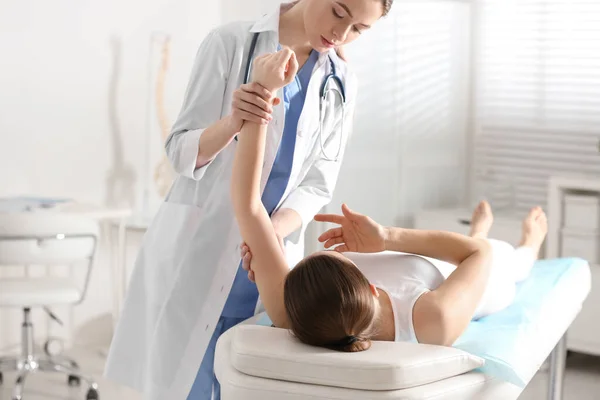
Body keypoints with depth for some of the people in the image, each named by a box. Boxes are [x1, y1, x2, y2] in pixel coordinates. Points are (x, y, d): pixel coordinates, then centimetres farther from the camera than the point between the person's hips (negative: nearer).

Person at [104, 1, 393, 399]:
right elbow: (182, 152, -6)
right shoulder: (230, 43, -4)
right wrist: (233, 122, -27)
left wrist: (273, 230, -17)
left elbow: (317, 183, 3)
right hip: (197, 254, -3)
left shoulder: (342, 85, 7)